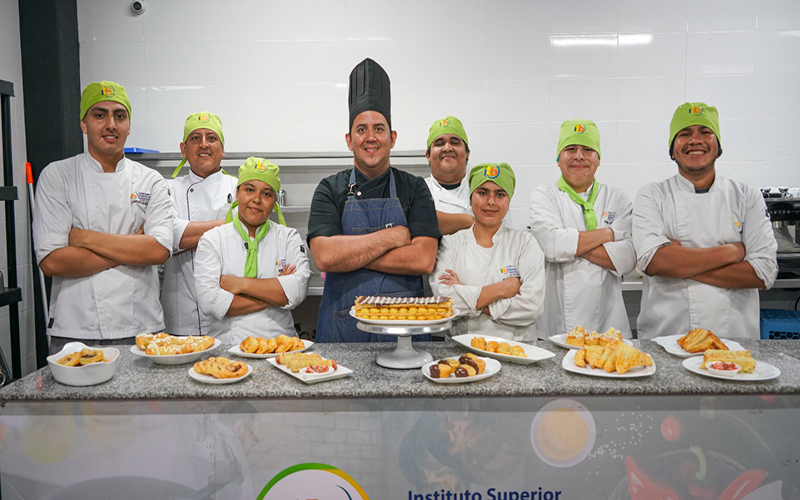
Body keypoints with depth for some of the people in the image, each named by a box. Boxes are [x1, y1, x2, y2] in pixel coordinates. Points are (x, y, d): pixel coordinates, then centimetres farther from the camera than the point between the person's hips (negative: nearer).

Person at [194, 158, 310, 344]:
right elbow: (208, 300, -6)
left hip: (279, 342, 1)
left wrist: (241, 284, -8)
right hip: (226, 344, 0)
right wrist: (276, 294, -7)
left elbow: (299, 289, -4)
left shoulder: (288, 237, 11)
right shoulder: (212, 239, 7)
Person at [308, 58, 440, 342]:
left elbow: (423, 260, -11)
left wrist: (349, 253, -13)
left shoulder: (414, 188, 2)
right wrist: (392, 237, -12)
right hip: (343, 326, 0)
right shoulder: (331, 190, 2)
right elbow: (324, 257, -13)